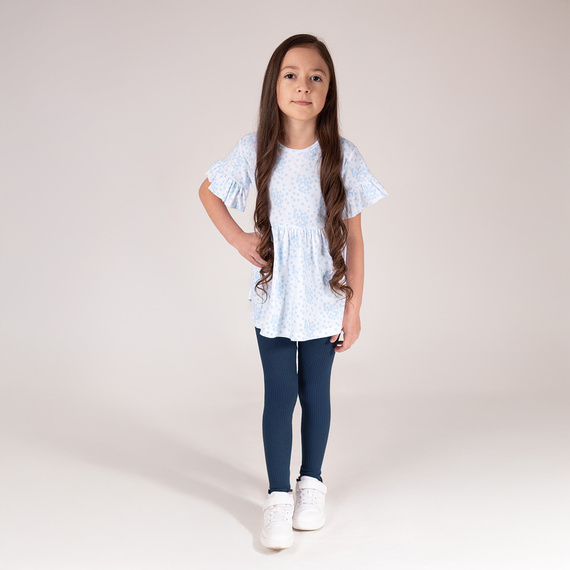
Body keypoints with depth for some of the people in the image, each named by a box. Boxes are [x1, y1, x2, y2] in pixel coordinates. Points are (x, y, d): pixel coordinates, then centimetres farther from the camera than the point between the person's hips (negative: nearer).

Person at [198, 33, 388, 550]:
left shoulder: (342, 156, -8)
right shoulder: (255, 151, -7)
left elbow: (354, 237, -3)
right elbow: (209, 191, 11)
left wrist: (354, 308, -3)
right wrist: (237, 239, -2)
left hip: (324, 302, 0)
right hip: (272, 299, 0)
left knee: (316, 392, 12)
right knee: (279, 395, 3)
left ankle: (312, 482, 31)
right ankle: (278, 497, 14)